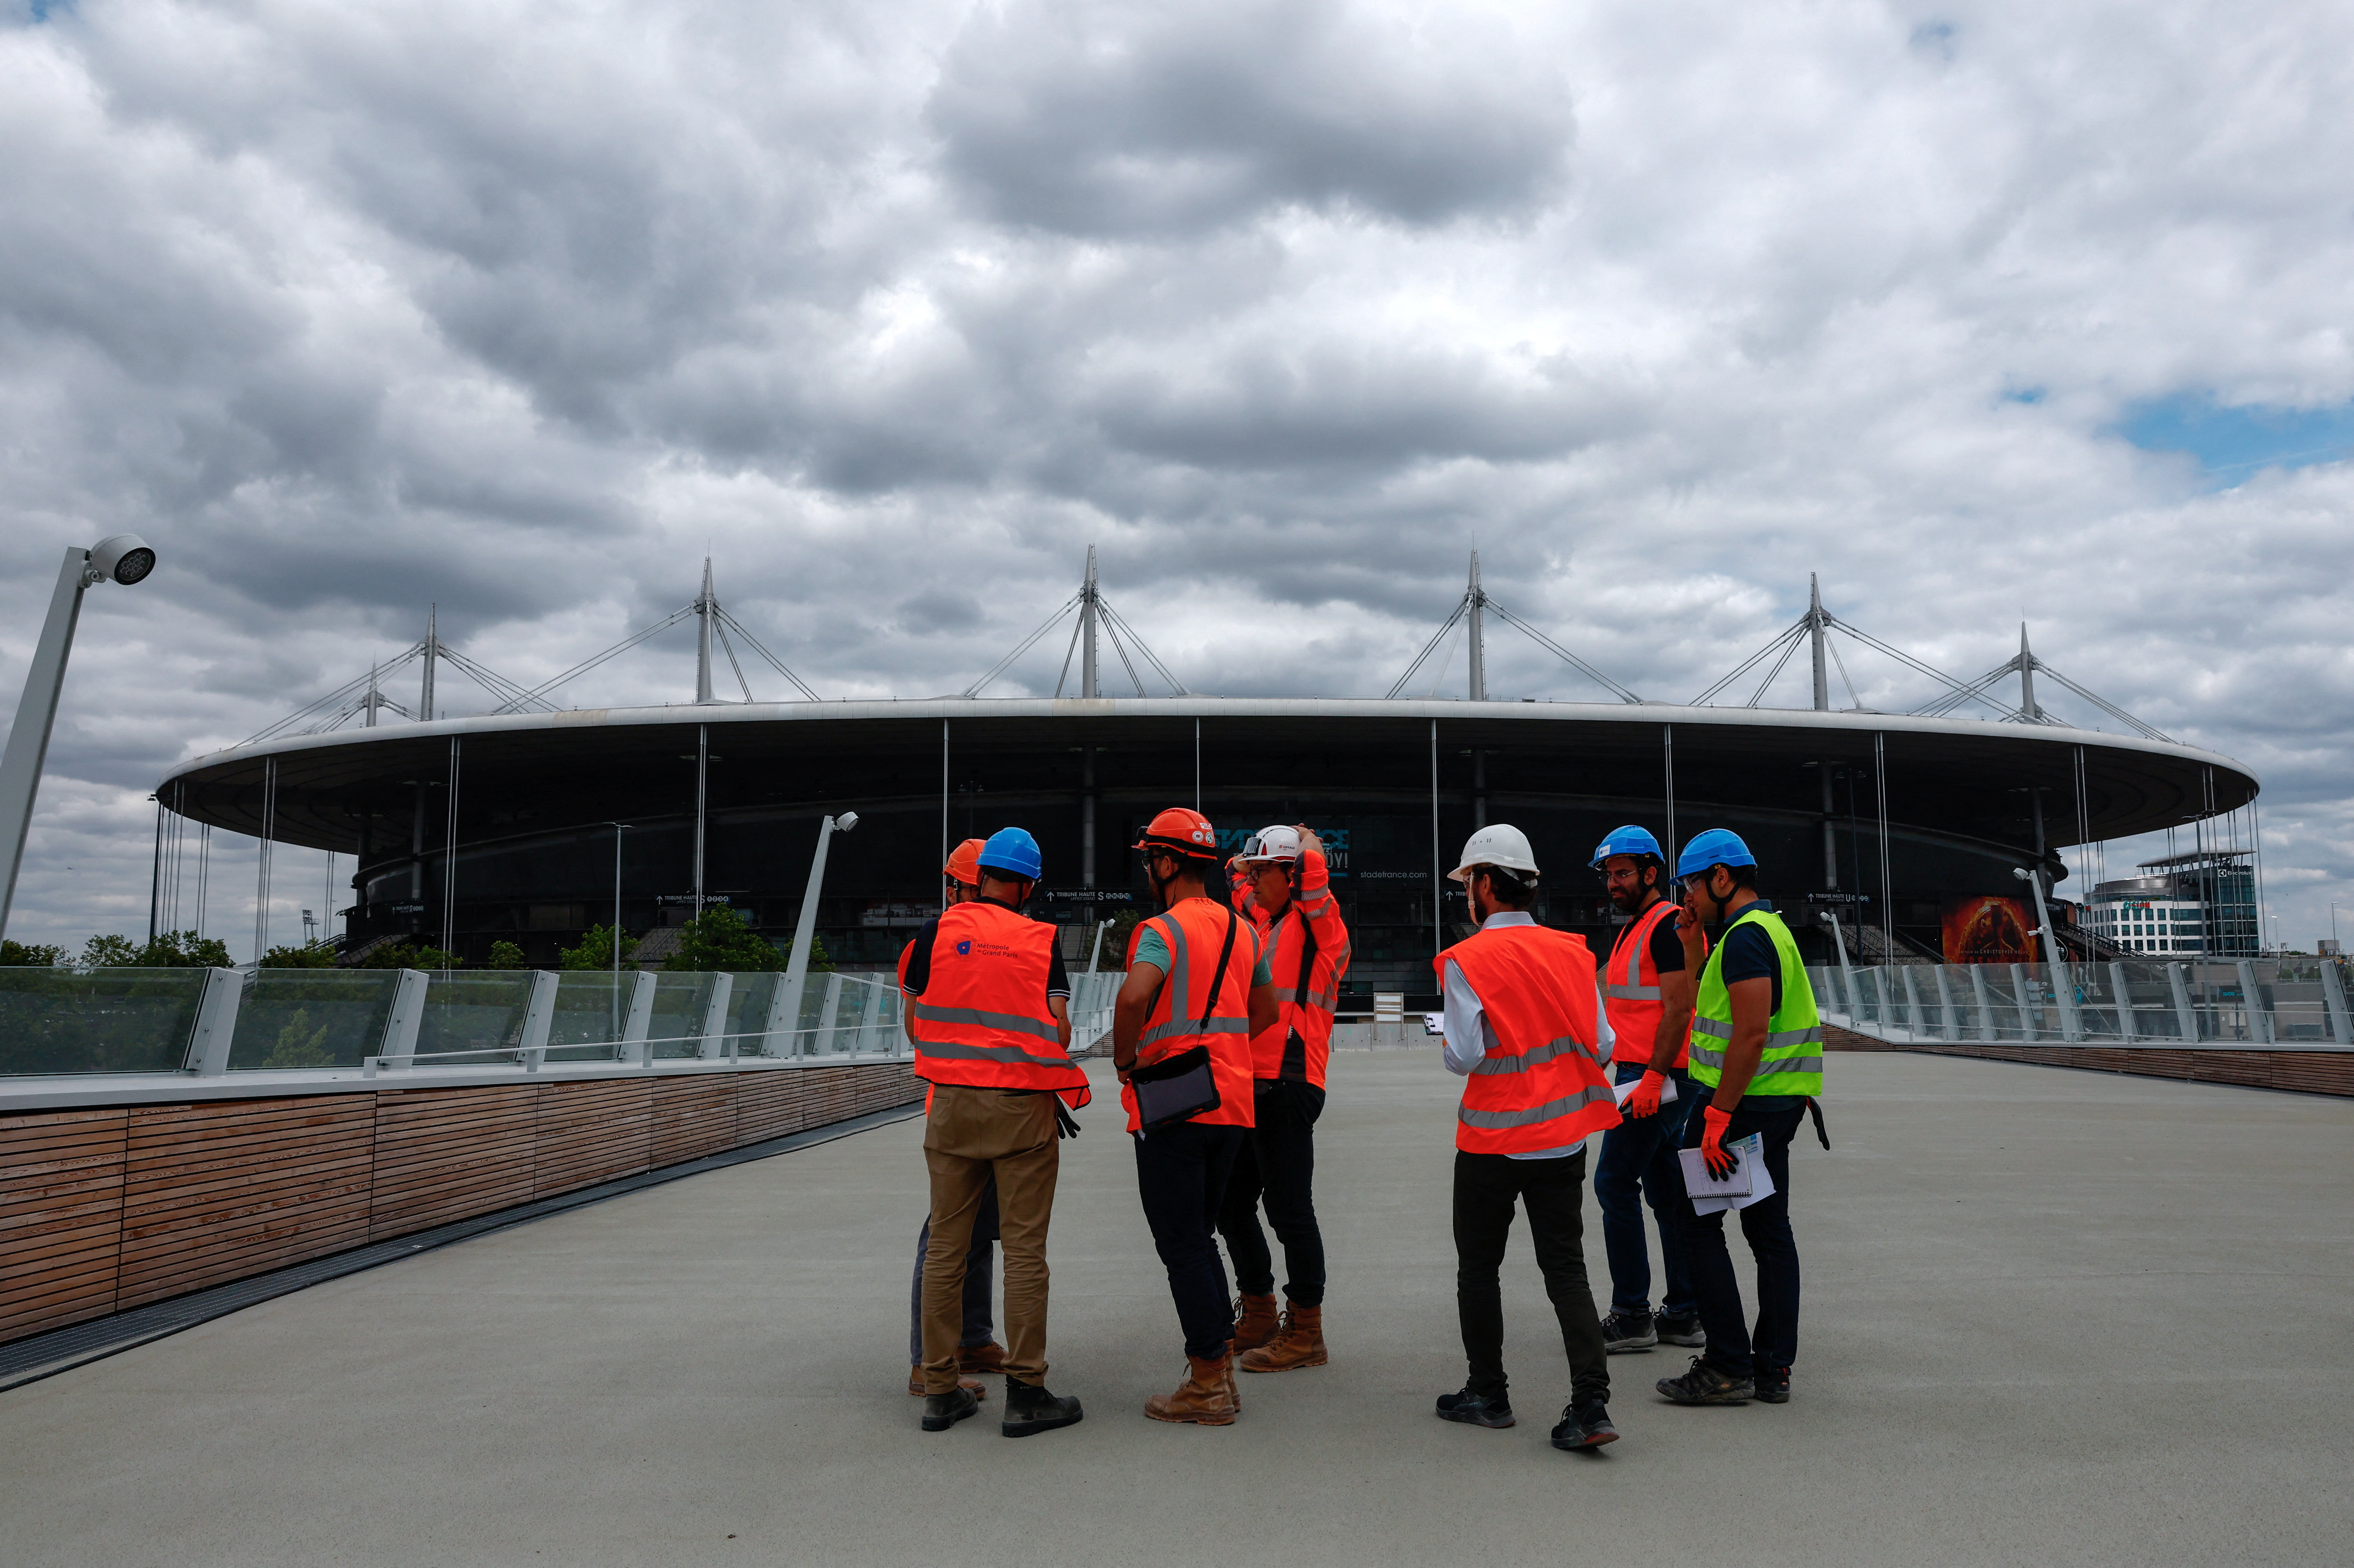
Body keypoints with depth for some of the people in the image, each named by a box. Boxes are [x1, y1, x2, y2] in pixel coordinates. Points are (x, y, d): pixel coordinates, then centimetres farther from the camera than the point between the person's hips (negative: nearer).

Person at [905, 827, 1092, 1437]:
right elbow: (1059, 1026, -6)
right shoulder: (1041, 939, 0)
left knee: (946, 1245, 8)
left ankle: (940, 1391, 14)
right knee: (1024, 1248, 1)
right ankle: (1025, 1392, 4)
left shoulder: (939, 930, 3)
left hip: (952, 1103, 2)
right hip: (1023, 1106, -2)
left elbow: (913, 1023, 7)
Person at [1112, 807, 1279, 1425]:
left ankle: (1207, 1387, 5)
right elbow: (1265, 1011, 24)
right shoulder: (1243, 930, 13)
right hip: (1231, 1103, 8)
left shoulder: (1163, 929, -12)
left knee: (1181, 1246, 0)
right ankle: (1219, 1369, 20)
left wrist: (1126, 1059, -14)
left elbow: (1134, 995, -31)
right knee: (1199, 1238, 18)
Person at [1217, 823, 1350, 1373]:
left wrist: (1306, 843, -3)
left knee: (1289, 1209, -4)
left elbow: (1311, 869, -22)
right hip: (1250, 1081, 9)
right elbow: (1242, 885, 37)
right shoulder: (1263, 923, 17)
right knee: (1231, 1204, 15)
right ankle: (1258, 1316, 29)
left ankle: (1305, 1332, 7)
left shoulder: (1319, 926, -6)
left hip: (1288, 1085, -9)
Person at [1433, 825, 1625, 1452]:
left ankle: (1488, 1393, 22)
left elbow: (1463, 1057, -16)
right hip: (1563, 1136, 4)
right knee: (1566, 1269, 8)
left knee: (1479, 1268, 13)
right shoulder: (1572, 952, 1)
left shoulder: (1467, 960, -13)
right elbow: (1602, 1044, 3)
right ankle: (1591, 1404, -1)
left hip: (1492, 1141, -4)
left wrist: (1448, 1044, 6)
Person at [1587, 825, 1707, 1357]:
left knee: (1615, 1183, -8)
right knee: (1665, 1190, 11)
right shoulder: (1633, 929, 19)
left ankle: (1632, 1316, -2)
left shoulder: (1668, 925, -12)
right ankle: (1684, 1313, 17)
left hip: (1656, 1078, -10)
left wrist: (1653, 1077, -23)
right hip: (1642, 1075, 10)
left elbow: (1679, 1007, -19)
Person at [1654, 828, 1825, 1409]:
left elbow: (1751, 1034, -24)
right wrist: (1692, 946, 14)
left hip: (1742, 1100, -10)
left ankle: (1729, 1368, 0)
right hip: (1779, 1102, 10)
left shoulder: (1744, 937, -16)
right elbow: (1710, 1004, 23)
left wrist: (1718, 1114, -23)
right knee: (1769, 1229, 11)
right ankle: (1773, 1368, 17)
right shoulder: (1769, 928, 16)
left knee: (1698, 1223, -2)